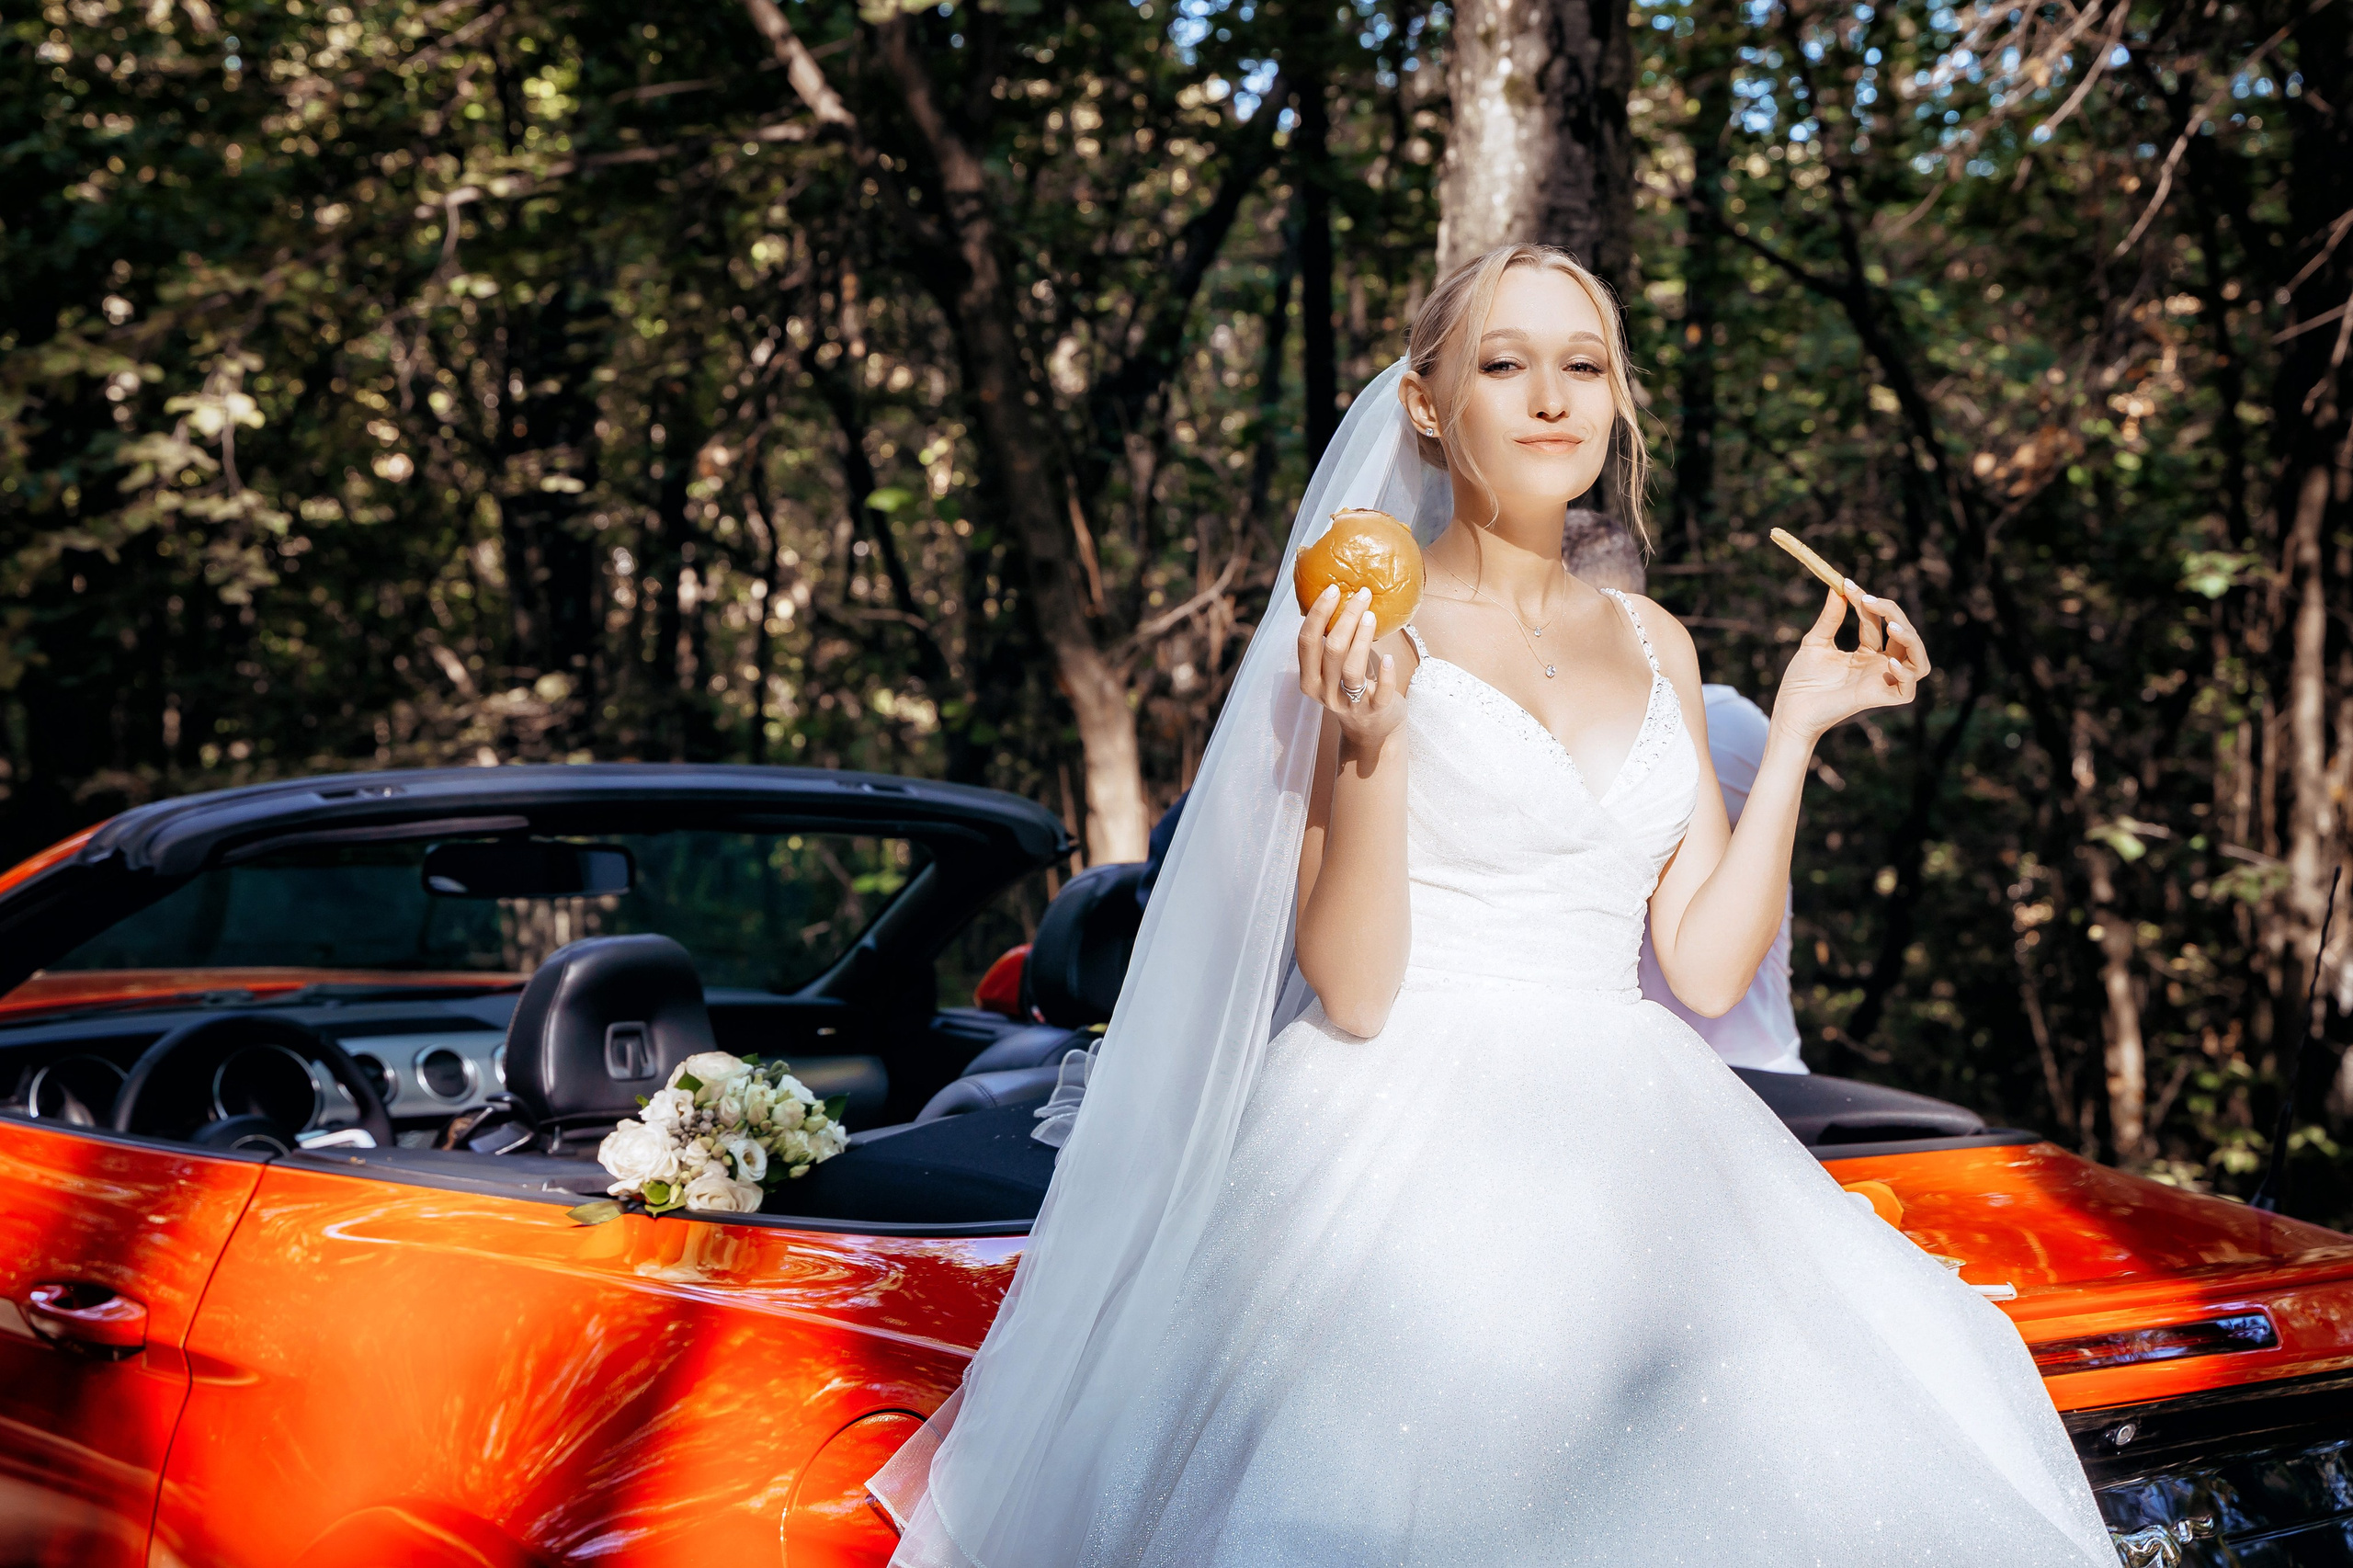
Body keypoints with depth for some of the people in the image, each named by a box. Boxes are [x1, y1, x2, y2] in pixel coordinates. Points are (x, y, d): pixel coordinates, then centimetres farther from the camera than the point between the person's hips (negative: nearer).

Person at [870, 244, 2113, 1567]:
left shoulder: (1653, 646, 15)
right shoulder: (1361, 624, -1)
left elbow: (1708, 970, 9)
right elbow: (1352, 988, -8)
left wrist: (1798, 730, 7)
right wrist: (1372, 738, -20)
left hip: (1623, 1150, 5)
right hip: (1405, 1146, -5)